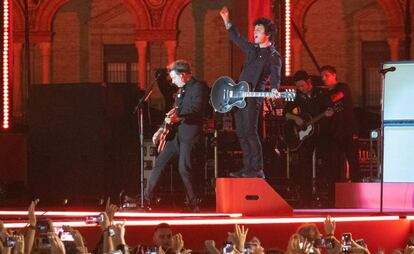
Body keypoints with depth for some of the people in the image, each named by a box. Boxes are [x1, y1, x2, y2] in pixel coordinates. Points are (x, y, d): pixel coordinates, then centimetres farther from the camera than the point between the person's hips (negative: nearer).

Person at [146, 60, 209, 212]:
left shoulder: (198, 87, -8)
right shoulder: (181, 89, 21)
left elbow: (196, 109, -22)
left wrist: (178, 116, -28)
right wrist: (162, 129, 19)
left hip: (190, 134, -9)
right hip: (176, 134, 9)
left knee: (184, 169, -12)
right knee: (159, 163, 6)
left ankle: (193, 204, -1)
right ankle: (147, 198, 11)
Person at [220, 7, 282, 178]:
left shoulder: (273, 56, -3)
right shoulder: (252, 48, 17)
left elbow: (275, 77, -14)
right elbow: (237, 38, 31)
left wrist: (274, 90, -34)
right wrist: (226, 21, 29)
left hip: (253, 97, -7)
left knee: (250, 131, -16)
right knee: (241, 133, 5)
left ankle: (258, 169, -15)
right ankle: (247, 168, 8)